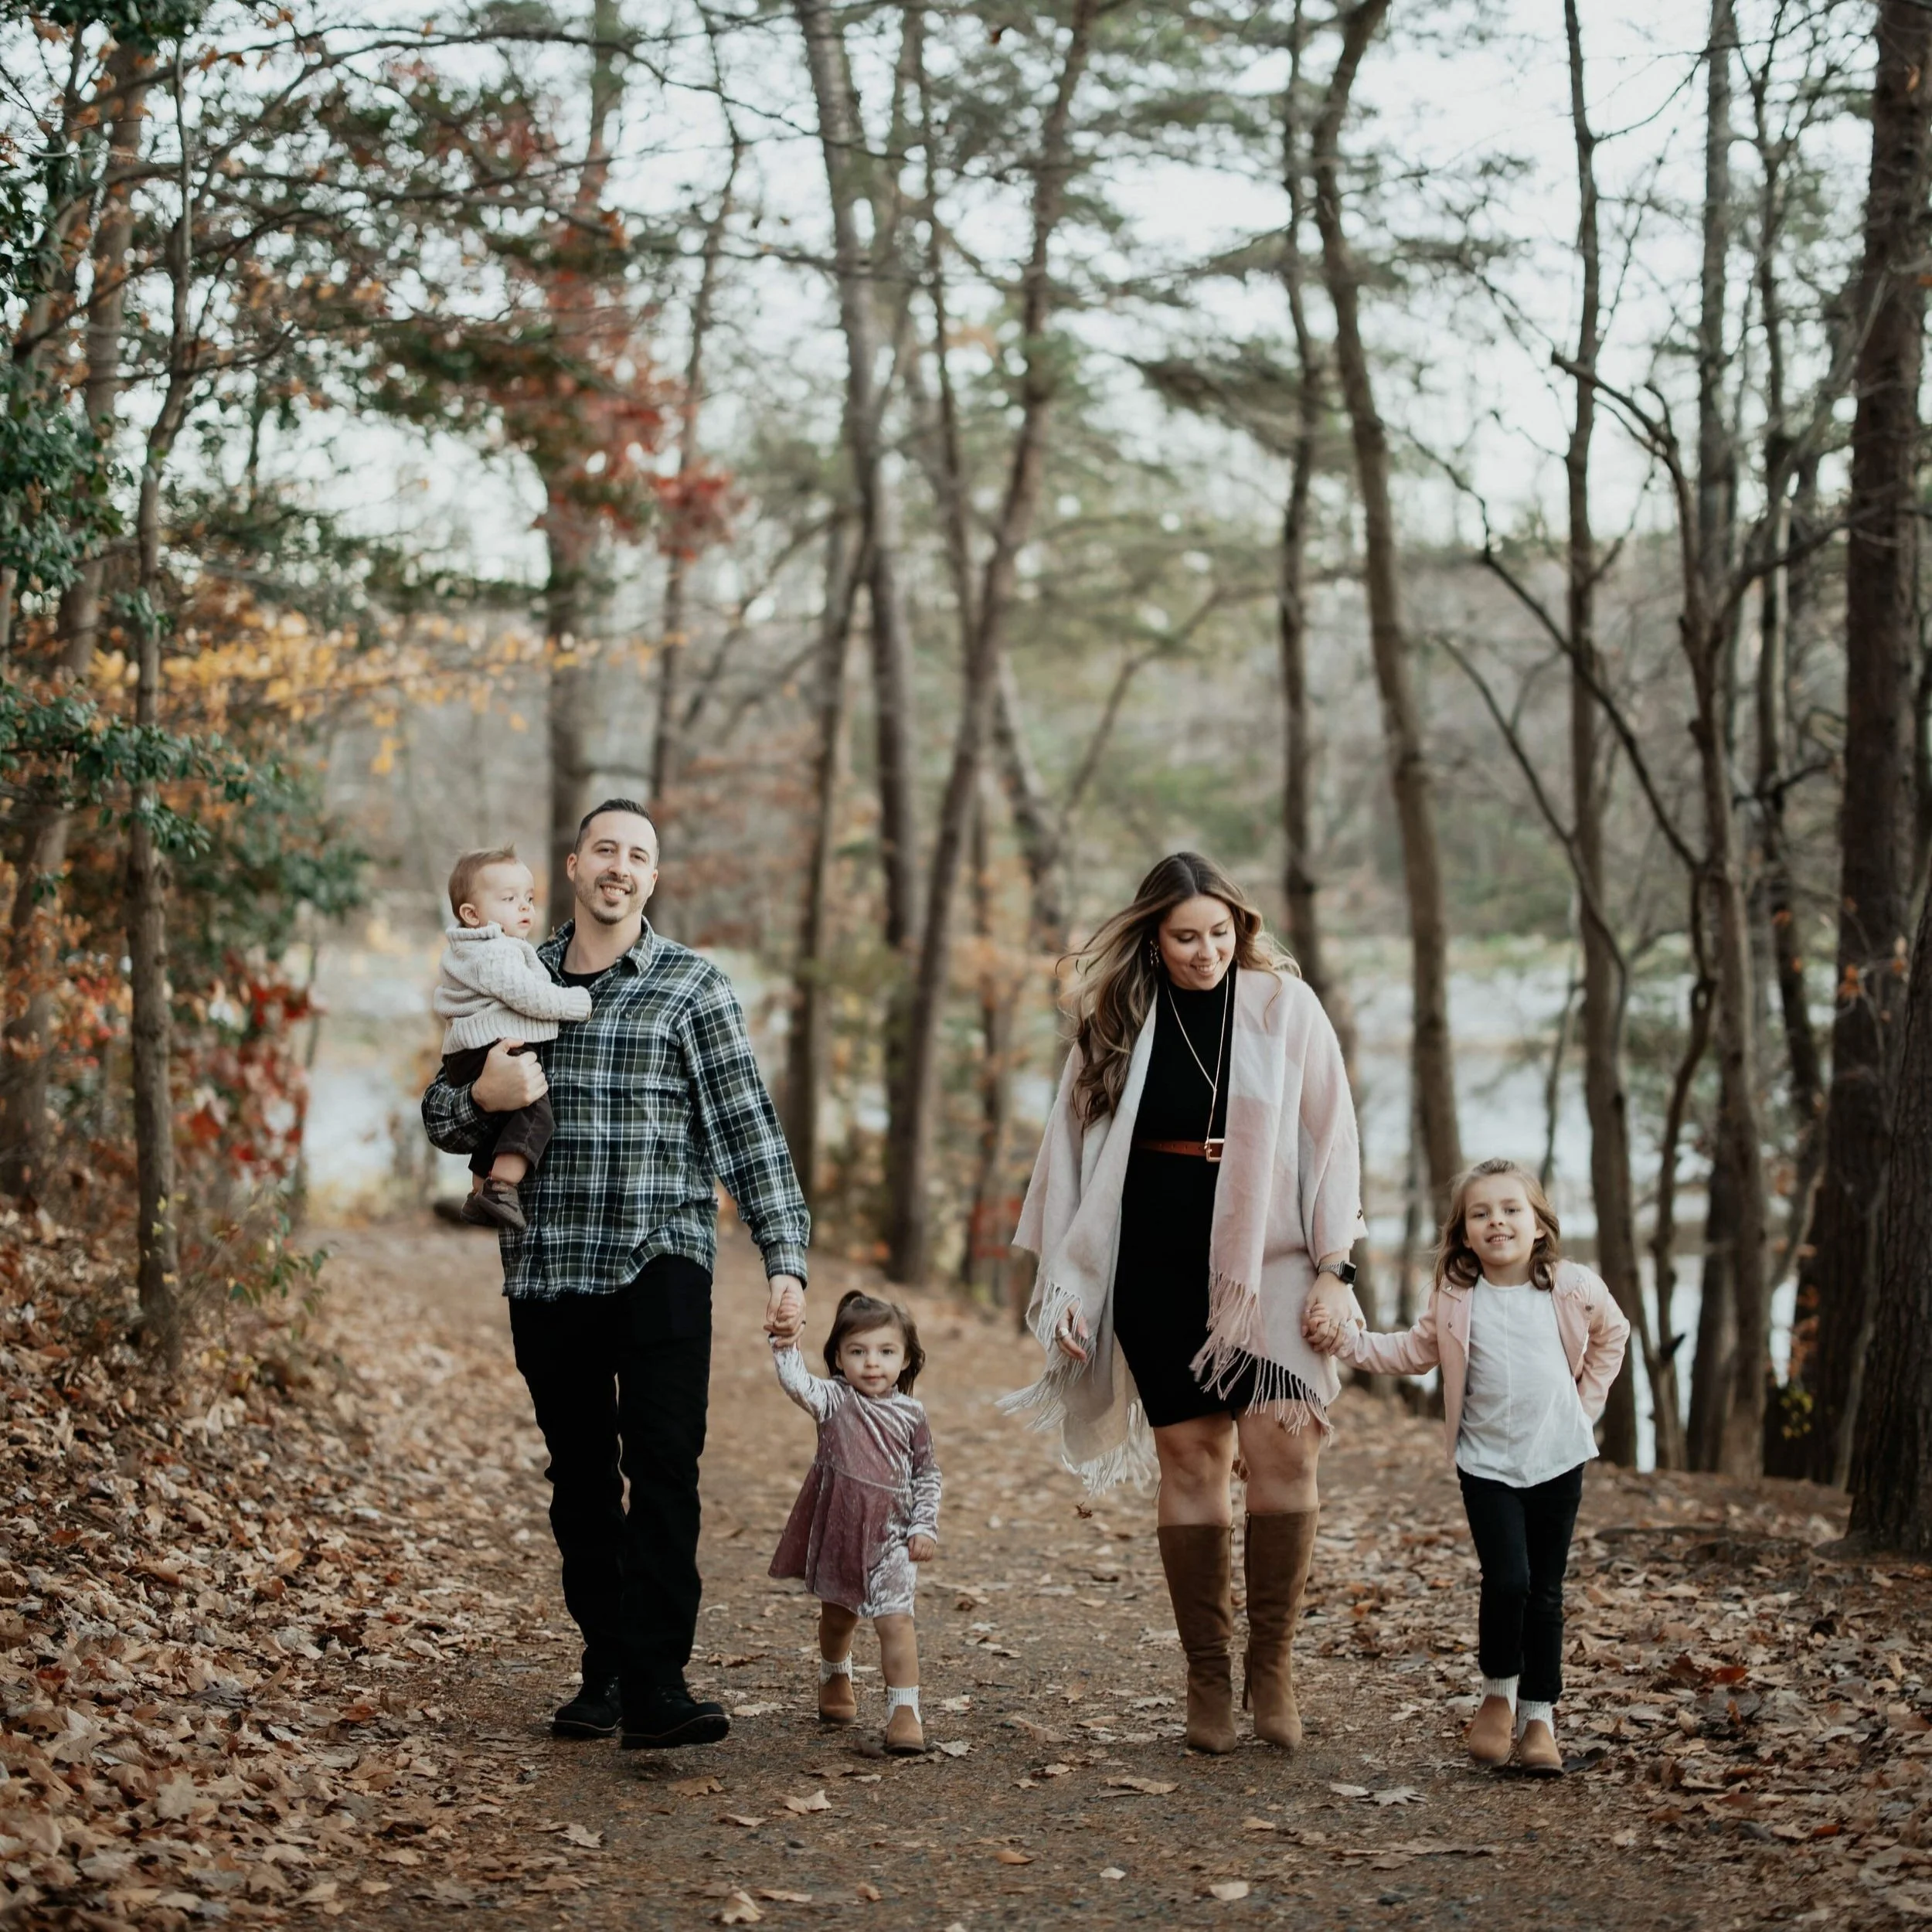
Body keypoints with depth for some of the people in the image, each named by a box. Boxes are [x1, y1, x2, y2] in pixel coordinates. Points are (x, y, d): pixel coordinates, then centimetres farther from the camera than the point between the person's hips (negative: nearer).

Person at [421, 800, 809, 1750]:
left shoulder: (691, 984, 3)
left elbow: (747, 1126, -2)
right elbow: (440, 1112, 16)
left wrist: (786, 1256, -10)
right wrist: (483, 1097, -9)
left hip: (659, 1266, -3)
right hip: (547, 1271, 3)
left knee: (663, 1468, -13)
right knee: (580, 1482, 9)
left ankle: (657, 1684, -14)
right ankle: (605, 1670, 18)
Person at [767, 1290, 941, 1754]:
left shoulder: (910, 1416, -1)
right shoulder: (834, 1401, -6)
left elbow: (927, 1475, 7)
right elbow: (799, 1386, -27)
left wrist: (925, 1526, -1)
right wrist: (785, 1348, -42)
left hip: (889, 1537, -1)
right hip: (837, 1529, 1)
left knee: (895, 1620, -14)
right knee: (837, 1614, 20)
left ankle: (904, 1712, -12)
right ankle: (834, 1679, 48)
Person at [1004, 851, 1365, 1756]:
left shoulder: (1284, 1005, 2)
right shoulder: (1117, 1022, 6)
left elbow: (1330, 1137, 1)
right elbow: (1074, 1148, 9)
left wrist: (1332, 1266, -5)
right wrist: (1062, 1282, 6)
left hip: (1266, 1260, -1)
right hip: (1157, 1266, 1)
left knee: (1282, 1445, -16)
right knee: (1190, 1459, 2)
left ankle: (1272, 1660, -1)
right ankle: (1206, 1675, 11)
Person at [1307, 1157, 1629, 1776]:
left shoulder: (1575, 1290, -3)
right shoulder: (1455, 1301, -3)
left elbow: (1612, 1334, 15)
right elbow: (1413, 1353, 7)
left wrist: (1587, 1400, 9)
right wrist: (1349, 1340, -6)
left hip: (1557, 1460, 1)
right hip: (1487, 1463, -1)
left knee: (1545, 1593, 5)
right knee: (1507, 1580, -14)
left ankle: (1539, 1717, 16)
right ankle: (1498, 1693, 9)